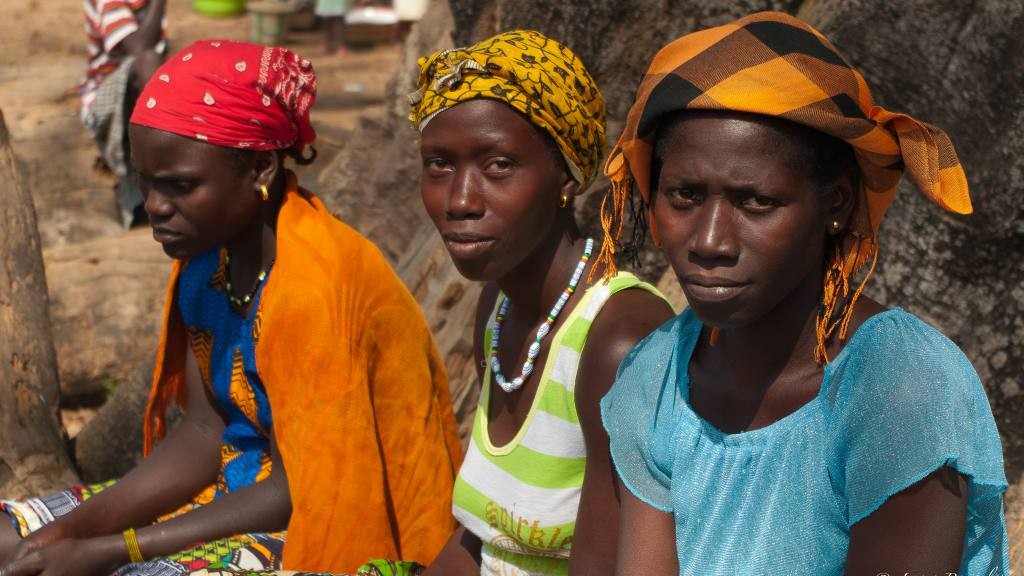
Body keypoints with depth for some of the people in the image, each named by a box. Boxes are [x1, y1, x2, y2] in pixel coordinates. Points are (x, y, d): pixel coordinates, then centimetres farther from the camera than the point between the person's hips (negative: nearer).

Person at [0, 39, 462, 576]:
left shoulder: (312, 284, -25)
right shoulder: (210, 251, -2)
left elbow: (298, 493, -21)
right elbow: (204, 433, 2)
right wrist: (70, 530, -10)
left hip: (330, 519, -8)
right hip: (249, 485, 8)